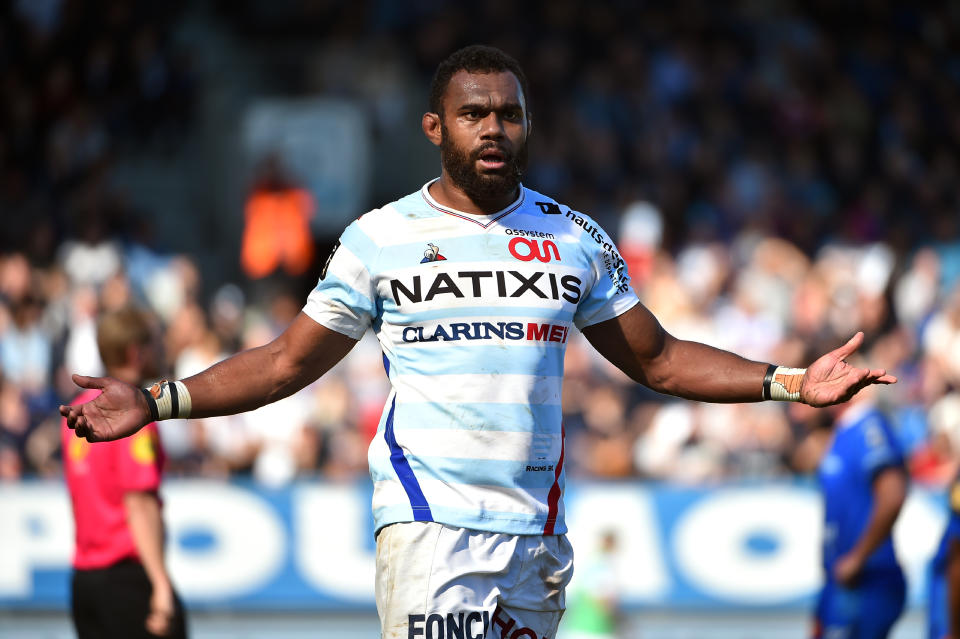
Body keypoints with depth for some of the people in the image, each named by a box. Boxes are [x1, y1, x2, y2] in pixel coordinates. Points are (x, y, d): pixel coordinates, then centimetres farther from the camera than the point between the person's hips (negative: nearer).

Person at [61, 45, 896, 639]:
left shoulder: (576, 241, 12)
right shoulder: (380, 239, 5)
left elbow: (657, 359, 18)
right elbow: (290, 361, 10)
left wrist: (791, 382, 9)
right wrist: (157, 402, 1)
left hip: (537, 528, 3)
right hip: (427, 523, -3)